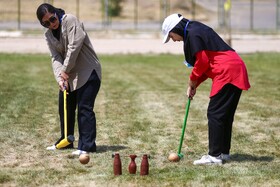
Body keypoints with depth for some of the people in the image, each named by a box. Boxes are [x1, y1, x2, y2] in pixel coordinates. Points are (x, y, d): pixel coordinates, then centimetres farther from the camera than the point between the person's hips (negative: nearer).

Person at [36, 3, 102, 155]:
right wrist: (60, 78, -19)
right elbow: (55, 57, -3)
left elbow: (74, 47, -22)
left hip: (87, 72, -8)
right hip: (68, 75, 8)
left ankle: (87, 145, -11)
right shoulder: (48, 35, 6)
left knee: (84, 108, -12)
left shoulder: (70, 20, -15)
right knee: (65, 108, 15)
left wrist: (65, 70, -18)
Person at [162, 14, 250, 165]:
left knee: (215, 114, -8)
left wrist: (192, 80, 3)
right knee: (225, 115, 14)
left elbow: (202, 62, -13)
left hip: (227, 73, -10)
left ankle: (215, 156, -8)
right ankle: (223, 152, 18)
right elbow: (206, 61, 21)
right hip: (235, 71, 10)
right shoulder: (197, 31, 21)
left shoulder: (193, 34, -10)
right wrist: (194, 84, 15)